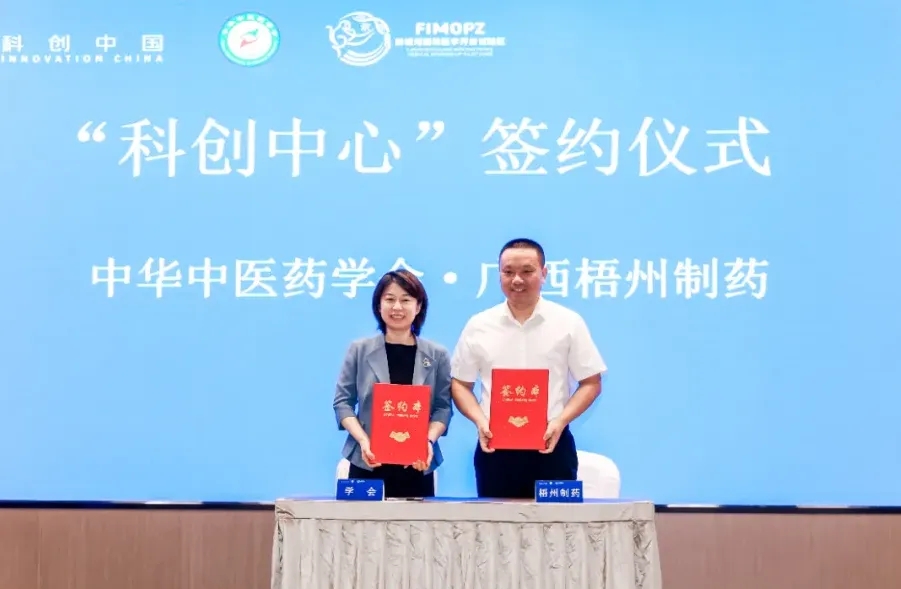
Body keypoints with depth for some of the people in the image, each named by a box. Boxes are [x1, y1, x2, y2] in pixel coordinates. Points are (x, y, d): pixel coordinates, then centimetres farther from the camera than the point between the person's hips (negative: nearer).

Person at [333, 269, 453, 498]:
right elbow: (343, 402, 4)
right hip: (368, 464, -1)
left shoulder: (437, 355, 6)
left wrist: (429, 440, -14)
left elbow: (443, 407, 5)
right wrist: (362, 440, -12)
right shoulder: (359, 350, 5)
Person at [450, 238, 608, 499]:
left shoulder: (568, 323, 2)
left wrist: (560, 421, -12)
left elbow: (591, 383, 3)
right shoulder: (479, 326, 6)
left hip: (551, 446, -1)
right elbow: (460, 383, 11)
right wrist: (479, 421, -7)